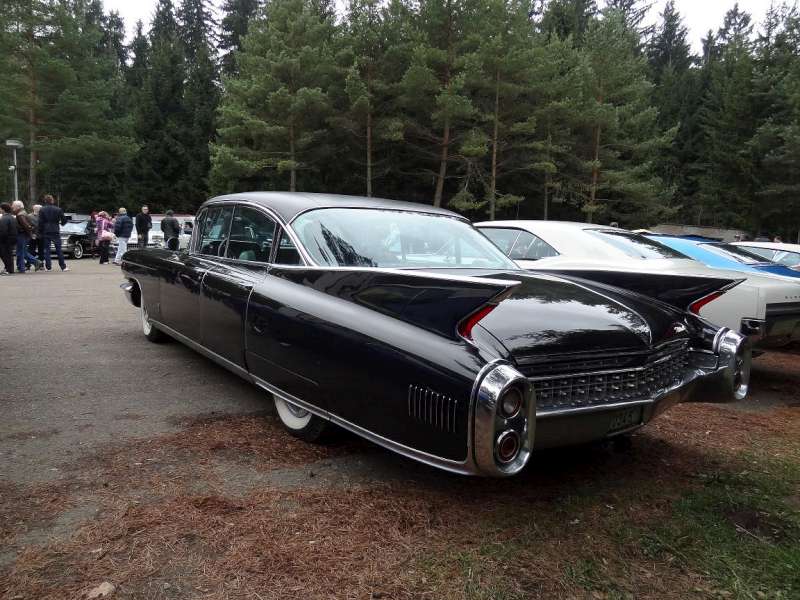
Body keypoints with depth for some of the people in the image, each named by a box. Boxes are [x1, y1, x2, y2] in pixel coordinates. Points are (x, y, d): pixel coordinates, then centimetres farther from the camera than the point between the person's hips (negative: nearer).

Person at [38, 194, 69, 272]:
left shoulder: (42, 210, -1)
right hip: (55, 232, 0)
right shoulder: (58, 209, -1)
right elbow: (64, 220, 1)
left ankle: (48, 267, 2)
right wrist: (61, 223, 24)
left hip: (46, 232, 0)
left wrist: (40, 233, 3)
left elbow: (40, 222, -2)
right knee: (58, 249, 3)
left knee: (46, 249, 5)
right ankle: (63, 266, 0)